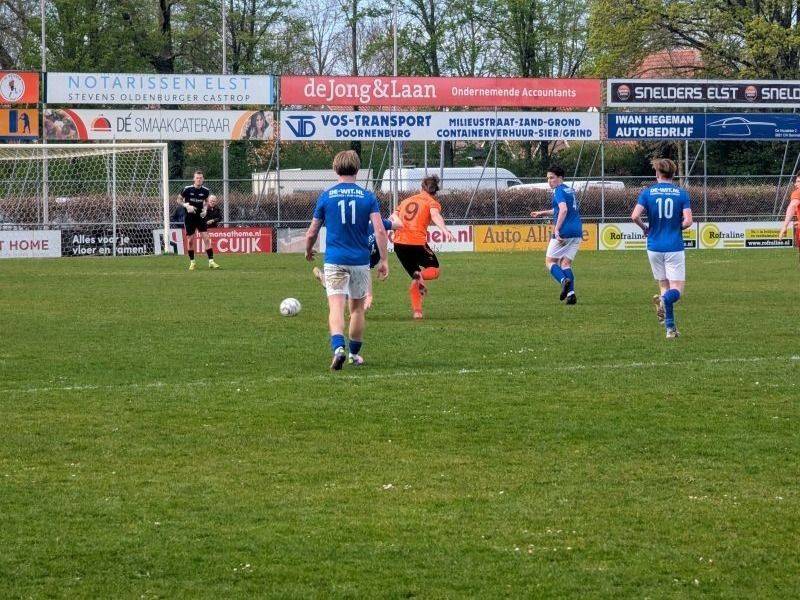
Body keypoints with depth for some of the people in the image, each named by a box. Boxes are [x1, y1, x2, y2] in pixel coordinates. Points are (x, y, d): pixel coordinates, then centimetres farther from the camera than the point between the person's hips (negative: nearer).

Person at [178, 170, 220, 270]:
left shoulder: (206, 190, -2)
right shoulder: (187, 189, -10)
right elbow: (179, 200, 1)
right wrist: (186, 205, -16)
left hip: (200, 217, 1)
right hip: (189, 217, -1)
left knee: (206, 238, -8)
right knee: (190, 240, 2)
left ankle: (211, 261, -5)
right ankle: (192, 262, 16)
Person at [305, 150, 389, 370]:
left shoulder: (326, 196, 0)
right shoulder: (368, 197, 0)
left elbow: (312, 232, 6)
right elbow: (380, 229, -8)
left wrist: (308, 251, 26)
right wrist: (383, 260, -2)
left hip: (334, 260, -1)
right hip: (360, 261, 2)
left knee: (336, 306, -10)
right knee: (357, 307, 17)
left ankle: (338, 347, -33)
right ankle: (355, 353, 26)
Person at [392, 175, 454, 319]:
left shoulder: (406, 200, 22)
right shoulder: (432, 203, 6)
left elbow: (393, 218, 15)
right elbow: (435, 215, -17)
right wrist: (444, 229, -32)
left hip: (399, 243, 5)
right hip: (417, 242, -5)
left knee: (415, 277, 20)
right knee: (434, 271, 14)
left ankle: (417, 310, 8)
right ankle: (420, 276, -21)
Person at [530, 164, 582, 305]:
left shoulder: (559, 191, -8)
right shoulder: (571, 191, 20)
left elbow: (563, 210, -23)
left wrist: (556, 230, -25)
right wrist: (542, 213, 37)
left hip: (564, 232, -8)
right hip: (577, 232, 8)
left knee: (550, 261, 3)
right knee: (565, 263, 8)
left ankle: (564, 280, -24)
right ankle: (571, 293, -11)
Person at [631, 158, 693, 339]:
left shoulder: (647, 192, 0)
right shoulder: (682, 193, -1)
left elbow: (635, 216, -11)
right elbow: (688, 221, -10)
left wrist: (645, 228, 8)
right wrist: (677, 227, 11)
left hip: (654, 247, 2)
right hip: (675, 247, -2)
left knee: (664, 286, 15)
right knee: (676, 290, 0)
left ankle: (670, 328, 5)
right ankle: (665, 299, -36)